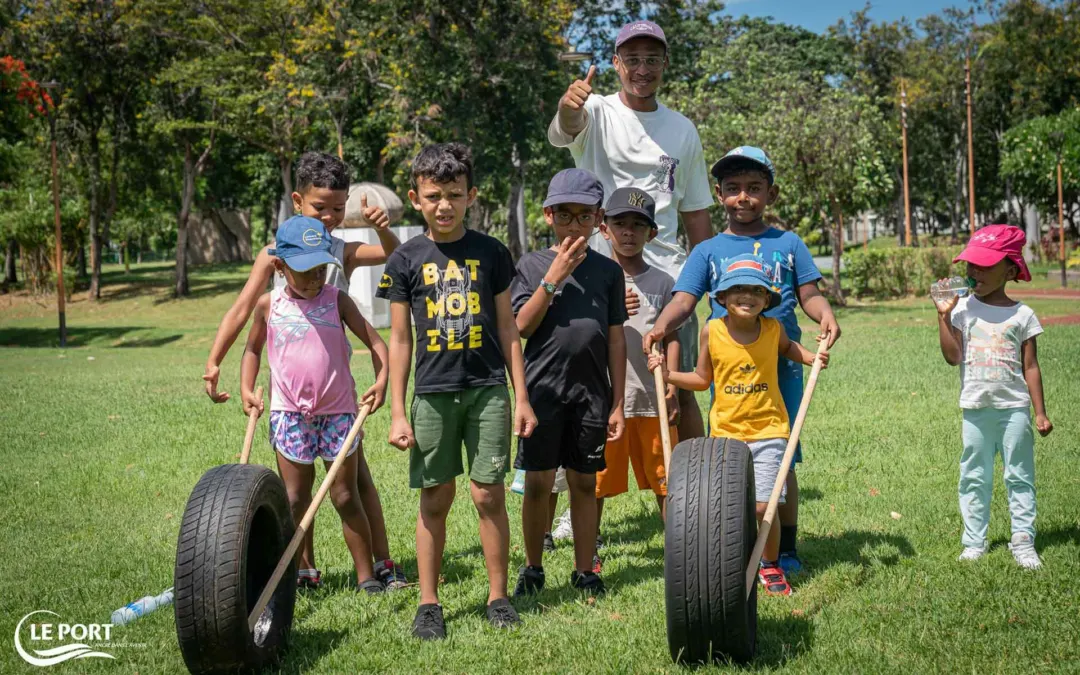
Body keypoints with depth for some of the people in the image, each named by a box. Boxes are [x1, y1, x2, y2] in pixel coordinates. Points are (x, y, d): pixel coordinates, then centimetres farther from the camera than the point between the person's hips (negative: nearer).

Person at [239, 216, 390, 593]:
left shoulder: (337, 300, -1)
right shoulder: (269, 305, 3)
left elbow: (374, 341, -1)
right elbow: (252, 349, 17)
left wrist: (381, 379, -17)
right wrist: (246, 390, 4)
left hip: (338, 410, -1)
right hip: (289, 413, 1)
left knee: (346, 497, 5)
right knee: (295, 499, 8)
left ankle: (366, 574, 11)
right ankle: (302, 572, 20)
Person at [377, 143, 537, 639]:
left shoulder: (491, 253, 5)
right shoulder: (406, 260, 3)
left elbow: (507, 328, 9)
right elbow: (400, 340, 5)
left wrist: (521, 397, 6)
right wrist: (397, 412, 1)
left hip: (487, 390, 0)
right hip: (432, 393, 0)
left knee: (489, 495, 0)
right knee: (435, 499, 4)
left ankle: (498, 596, 14)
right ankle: (429, 603, 14)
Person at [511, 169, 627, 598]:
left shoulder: (607, 270, 6)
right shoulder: (532, 265, 2)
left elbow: (615, 339, 7)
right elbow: (521, 327, -8)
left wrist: (617, 404, 4)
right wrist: (554, 277, -15)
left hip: (591, 393, 1)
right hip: (542, 389, -1)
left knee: (584, 482, 8)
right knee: (538, 483, 4)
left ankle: (584, 571, 18)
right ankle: (532, 569, 19)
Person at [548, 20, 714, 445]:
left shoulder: (683, 130, 12)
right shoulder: (597, 113, 1)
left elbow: (696, 212, 17)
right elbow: (565, 130, -25)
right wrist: (568, 107, -50)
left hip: (667, 277, 3)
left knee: (681, 391, 6)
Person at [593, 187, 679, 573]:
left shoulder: (662, 282, 9)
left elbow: (670, 337, 7)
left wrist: (671, 387, -1)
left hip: (651, 396, 1)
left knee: (666, 478, 6)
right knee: (596, 481, 5)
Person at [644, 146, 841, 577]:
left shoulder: (788, 244, 9)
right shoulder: (709, 251, 7)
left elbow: (809, 294, 7)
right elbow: (683, 300, -3)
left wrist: (825, 314, -15)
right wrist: (660, 327, -22)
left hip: (781, 365, 0)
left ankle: (786, 548, 19)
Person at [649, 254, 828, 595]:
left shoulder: (773, 328, -3)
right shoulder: (712, 331, -4)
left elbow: (787, 347, 22)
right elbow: (702, 379, 8)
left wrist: (813, 358, 4)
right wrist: (668, 375, -4)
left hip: (768, 431, -1)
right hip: (725, 433, 1)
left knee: (763, 506, -6)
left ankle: (770, 567, 17)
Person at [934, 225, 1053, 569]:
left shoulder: (1021, 315, -2)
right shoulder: (962, 308, 0)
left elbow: (1030, 367, 0)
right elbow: (953, 357, -9)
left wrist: (1040, 412, -3)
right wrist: (943, 315, -14)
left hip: (1014, 407, -1)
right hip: (975, 409, 1)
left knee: (1019, 477, 5)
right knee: (974, 479, 8)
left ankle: (1023, 542, 10)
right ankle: (974, 542, 15)